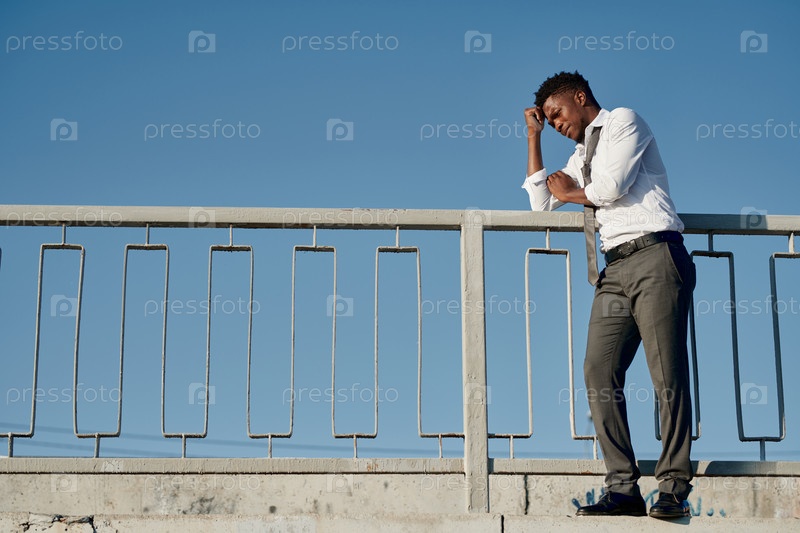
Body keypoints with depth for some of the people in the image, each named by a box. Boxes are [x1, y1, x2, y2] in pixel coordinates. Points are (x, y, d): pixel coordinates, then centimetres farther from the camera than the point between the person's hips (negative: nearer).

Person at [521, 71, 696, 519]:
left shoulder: (624, 121, 7)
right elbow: (541, 203, 27)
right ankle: (623, 487, -10)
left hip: (654, 256, -7)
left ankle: (674, 487, -10)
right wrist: (534, 137, 25)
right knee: (599, 372, -8)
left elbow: (612, 185, -7)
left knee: (668, 374, -10)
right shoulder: (583, 154, 30)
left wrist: (574, 192, 12)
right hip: (615, 269, 8)